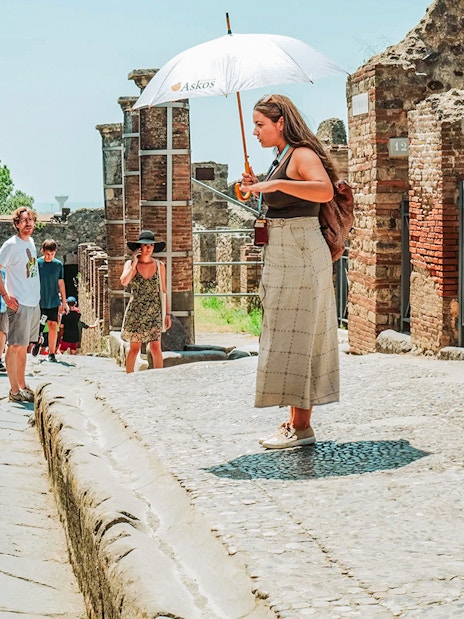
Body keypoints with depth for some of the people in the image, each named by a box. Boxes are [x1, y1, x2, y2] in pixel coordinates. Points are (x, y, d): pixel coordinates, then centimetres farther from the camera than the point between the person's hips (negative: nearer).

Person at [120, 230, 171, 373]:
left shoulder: (159, 266, 5)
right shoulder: (130, 264, 1)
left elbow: (163, 291, 8)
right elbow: (124, 282, -18)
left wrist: (167, 313, 5)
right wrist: (135, 263, -13)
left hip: (154, 313, 1)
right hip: (136, 311, -1)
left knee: (156, 348, -3)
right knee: (134, 348, -1)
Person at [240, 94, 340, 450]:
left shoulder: (302, 154, -13)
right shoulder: (281, 158, 16)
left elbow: (325, 191, -32)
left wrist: (276, 183, -36)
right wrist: (259, 188, 11)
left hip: (301, 256, -10)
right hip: (283, 257, 10)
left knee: (295, 339, -7)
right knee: (290, 340, 11)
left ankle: (302, 428, -2)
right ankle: (296, 422, 17)